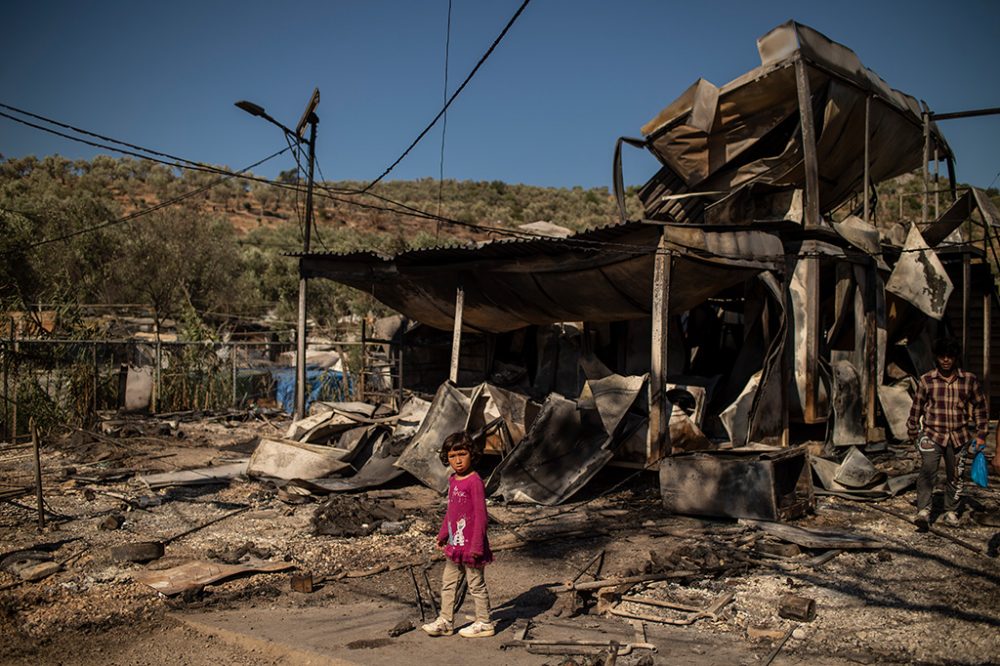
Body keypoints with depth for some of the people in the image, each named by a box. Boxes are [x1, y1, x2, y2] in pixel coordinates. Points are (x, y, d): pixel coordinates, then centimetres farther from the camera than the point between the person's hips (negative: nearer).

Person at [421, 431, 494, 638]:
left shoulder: (474, 481, -18)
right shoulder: (453, 481, 8)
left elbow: (480, 515, -19)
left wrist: (477, 544, -20)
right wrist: (443, 534, 20)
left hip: (470, 544, -8)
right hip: (455, 544, 8)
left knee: (476, 584, 6)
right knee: (448, 583, 16)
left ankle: (484, 623, 20)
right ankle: (445, 622, 28)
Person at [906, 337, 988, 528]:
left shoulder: (969, 380, 2)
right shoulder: (926, 380, -1)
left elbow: (980, 407, 12)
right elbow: (916, 407, 8)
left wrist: (981, 434, 10)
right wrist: (912, 432, 12)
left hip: (958, 437, 2)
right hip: (932, 434, -2)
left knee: (955, 475, 10)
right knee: (927, 470, -18)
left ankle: (950, 511, 27)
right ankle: (923, 511, -20)